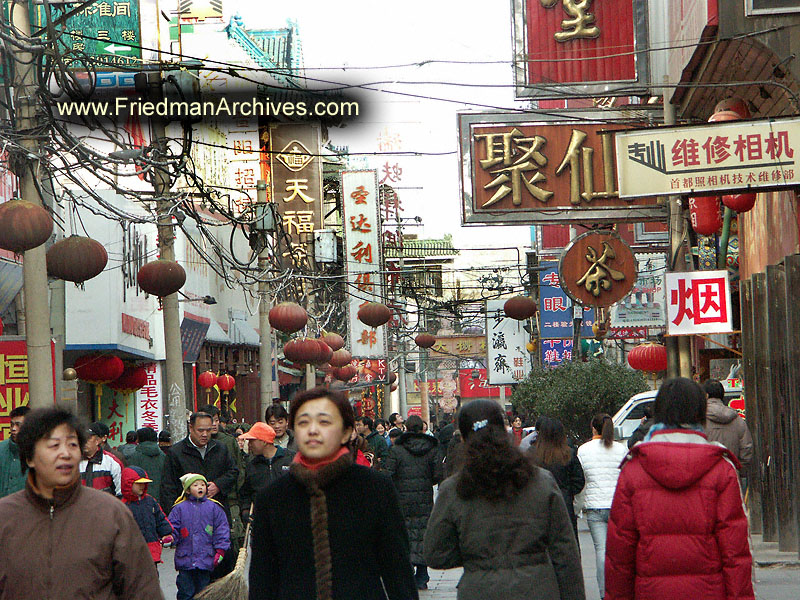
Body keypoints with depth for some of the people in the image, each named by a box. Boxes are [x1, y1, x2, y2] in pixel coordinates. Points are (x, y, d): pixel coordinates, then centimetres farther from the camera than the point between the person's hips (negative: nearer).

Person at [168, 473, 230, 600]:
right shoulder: (180, 508, 4)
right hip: (185, 559, 0)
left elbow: (221, 529, 6)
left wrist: (220, 550, 0)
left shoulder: (213, 507, 5)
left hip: (206, 560, 1)